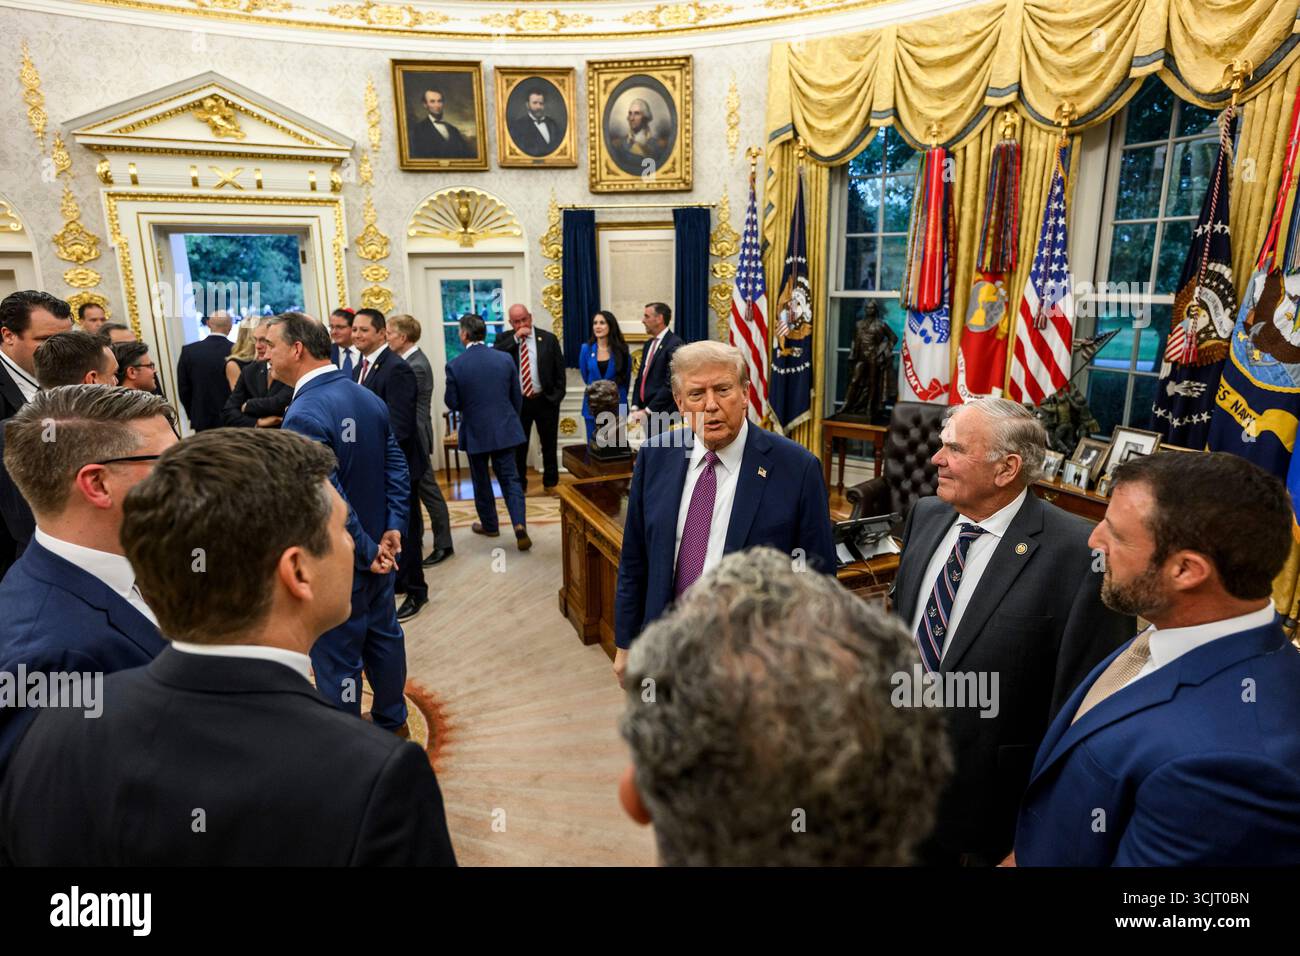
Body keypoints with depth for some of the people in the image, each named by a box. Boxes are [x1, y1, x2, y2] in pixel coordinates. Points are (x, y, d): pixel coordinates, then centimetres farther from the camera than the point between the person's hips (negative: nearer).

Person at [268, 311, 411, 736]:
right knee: (383, 634, 21)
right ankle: (392, 721, 40)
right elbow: (397, 468, 3)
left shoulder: (303, 415, -23)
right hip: (377, 549, 8)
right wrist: (392, 528, -2)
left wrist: (367, 552, -16)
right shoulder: (369, 398, 3)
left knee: (337, 657, 8)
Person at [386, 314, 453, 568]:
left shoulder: (416, 366, -20)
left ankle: (443, 544, 8)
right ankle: (414, 538, 30)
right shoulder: (409, 360, 9)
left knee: (428, 490, -1)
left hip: (415, 437, -9)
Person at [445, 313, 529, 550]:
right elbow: (517, 397, 3)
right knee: (510, 478, 7)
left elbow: (451, 403, -7)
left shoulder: (455, 365, -12)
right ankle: (520, 525, -9)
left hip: (475, 431, -2)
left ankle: (489, 524, 29)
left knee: (481, 481, 16)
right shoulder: (505, 359, -4)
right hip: (504, 429, 2)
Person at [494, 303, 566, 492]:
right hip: (517, 402, 0)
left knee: (549, 445, 11)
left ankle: (551, 483, 26)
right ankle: (519, 485, 22)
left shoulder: (548, 338, -1)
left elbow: (559, 370, 1)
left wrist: (557, 397, -5)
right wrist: (515, 338, -19)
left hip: (545, 400, 0)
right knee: (518, 446, 9)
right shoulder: (504, 339, 1)